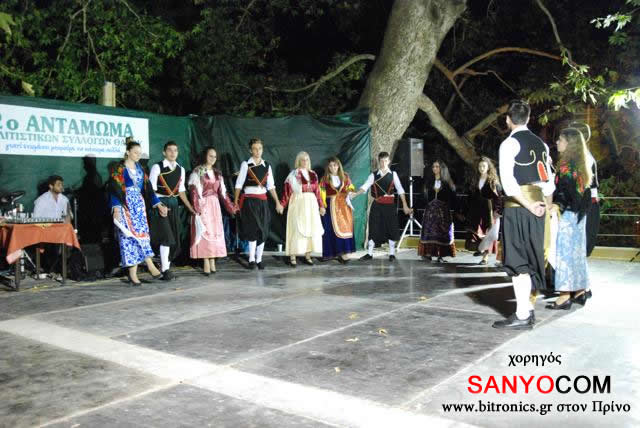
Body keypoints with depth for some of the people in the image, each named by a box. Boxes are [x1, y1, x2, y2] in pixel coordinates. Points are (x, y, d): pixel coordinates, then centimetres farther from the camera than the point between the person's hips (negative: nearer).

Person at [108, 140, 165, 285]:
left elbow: (147, 187, 15)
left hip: (139, 205, 5)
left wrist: (158, 204, 10)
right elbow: (114, 190, -10)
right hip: (125, 206, -5)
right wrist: (116, 209, -20)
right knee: (129, 236, -7)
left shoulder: (140, 168, 13)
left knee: (141, 234, -2)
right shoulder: (119, 169, -3)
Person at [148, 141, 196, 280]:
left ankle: (166, 267, 18)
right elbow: (151, 189, -9)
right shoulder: (157, 167, -6)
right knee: (166, 236, -12)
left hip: (173, 204, 6)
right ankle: (165, 270, -6)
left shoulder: (180, 169, 11)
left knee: (174, 238, 6)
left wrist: (190, 208, 12)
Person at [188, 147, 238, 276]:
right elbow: (194, 191, -10)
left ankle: (212, 262, 9)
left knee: (215, 232, 3)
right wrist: (197, 208, -21)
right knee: (205, 232, -7)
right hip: (203, 205, -5)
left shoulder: (217, 173, 14)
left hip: (215, 205, 6)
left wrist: (231, 207, 7)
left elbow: (222, 192, 13)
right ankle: (206, 264, -5)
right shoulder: (197, 172, -3)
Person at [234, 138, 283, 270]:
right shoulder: (246, 165, -3)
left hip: (263, 201, 4)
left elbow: (271, 186, 9)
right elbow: (239, 184, -3)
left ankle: (259, 260, 14)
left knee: (263, 231, 5)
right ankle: (252, 260, -3)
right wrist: (235, 202, -7)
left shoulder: (267, 166, 8)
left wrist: (277, 202, 5)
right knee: (253, 229, -11)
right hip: (250, 200, -4)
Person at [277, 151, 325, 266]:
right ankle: (292, 256, -2)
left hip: (311, 204, 5)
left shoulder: (313, 174, 12)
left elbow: (317, 191, 13)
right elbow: (287, 191, -8)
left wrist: (321, 205, 12)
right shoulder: (293, 175, -2)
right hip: (297, 204, -5)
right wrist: (282, 204, -16)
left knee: (311, 229, 4)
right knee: (297, 230, -6)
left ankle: (308, 256, 12)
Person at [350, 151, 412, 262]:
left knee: (391, 229, 3)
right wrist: (355, 194, -29)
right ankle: (369, 253, 12)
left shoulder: (393, 174, 3)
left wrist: (405, 206, -2)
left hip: (389, 205, 0)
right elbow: (365, 187, -10)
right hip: (377, 205, 0)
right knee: (374, 229, 3)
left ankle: (392, 253, 15)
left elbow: (400, 190, 2)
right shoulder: (373, 175, 1)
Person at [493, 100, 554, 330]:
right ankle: (527, 308, 22)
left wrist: (529, 205, -16)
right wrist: (546, 205, 16)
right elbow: (548, 180, 14)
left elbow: (508, 181, -19)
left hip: (518, 207, -7)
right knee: (530, 258, 14)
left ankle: (522, 315, -2)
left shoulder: (509, 144, -9)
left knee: (517, 259, -4)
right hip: (536, 205, 7)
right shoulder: (540, 144, 14)